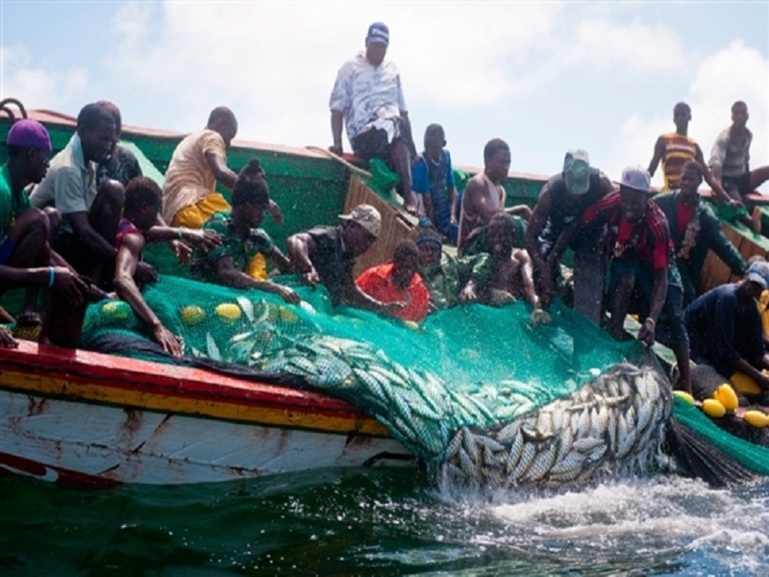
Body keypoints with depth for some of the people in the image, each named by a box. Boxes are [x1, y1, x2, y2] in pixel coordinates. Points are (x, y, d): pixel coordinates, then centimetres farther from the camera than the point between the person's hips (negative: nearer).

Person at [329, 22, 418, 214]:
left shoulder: (393, 70, 24)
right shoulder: (351, 68, 11)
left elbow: (403, 111, 24)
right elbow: (337, 109, 5)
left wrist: (411, 145, 13)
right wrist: (337, 142, -8)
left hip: (394, 130, 4)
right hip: (364, 136, -4)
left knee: (400, 133, -31)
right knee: (395, 128, -34)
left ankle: (409, 194, -39)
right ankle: (408, 193, -39)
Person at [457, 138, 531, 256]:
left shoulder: (500, 190, 15)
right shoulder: (477, 184, -14)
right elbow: (489, 216, -30)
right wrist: (521, 210, -22)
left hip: (487, 241, 10)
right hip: (471, 247, -10)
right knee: (516, 224, -28)